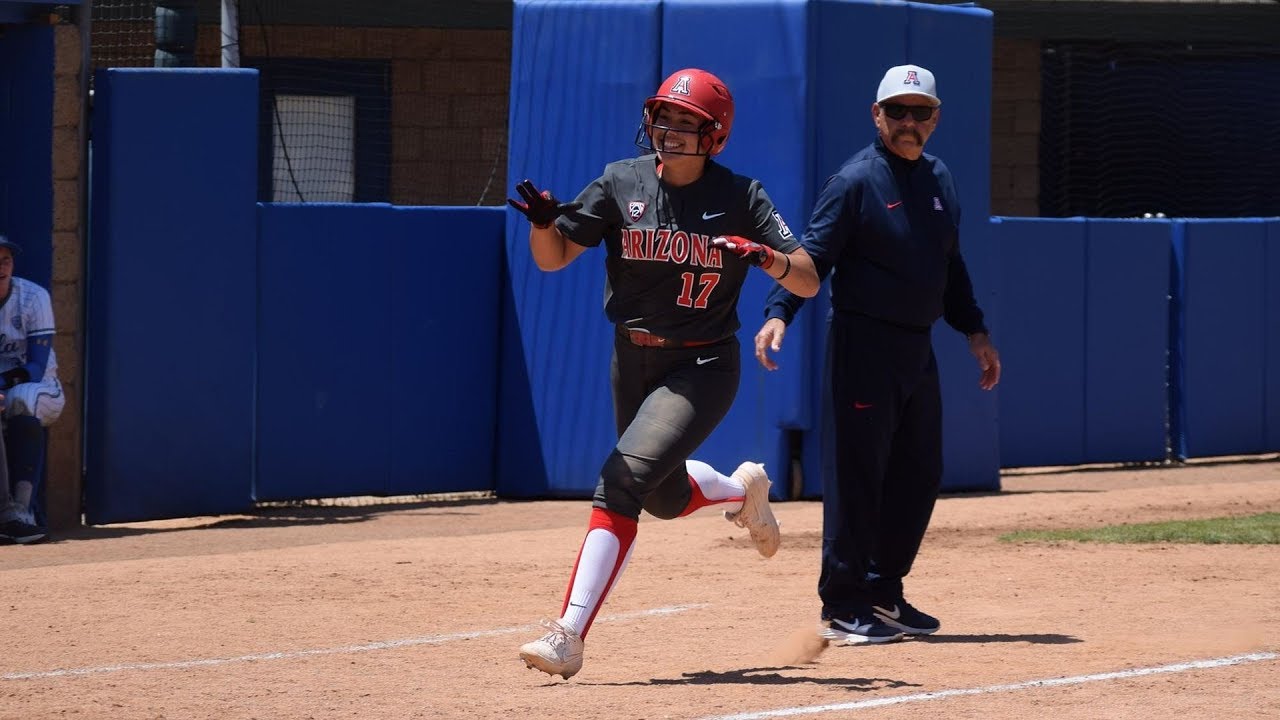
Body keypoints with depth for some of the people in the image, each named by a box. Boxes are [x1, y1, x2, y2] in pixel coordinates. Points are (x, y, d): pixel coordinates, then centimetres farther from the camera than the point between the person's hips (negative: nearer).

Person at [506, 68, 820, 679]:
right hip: (633, 361, 5)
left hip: (703, 368, -5)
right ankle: (742, 490, 53)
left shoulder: (740, 198, -8)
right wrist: (543, 219, -23)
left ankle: (570, 633, -27)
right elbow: (553, 257, -1)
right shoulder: (621, 183, -2)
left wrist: (764, 255, -31)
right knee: (666, 497, 17)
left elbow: (807, 281, -11)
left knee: (624, 476, -23)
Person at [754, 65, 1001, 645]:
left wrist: (975, 331, 19)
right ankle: (842, 607, -3)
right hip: (864, 342, -8)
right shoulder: (855, 181, -9)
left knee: (919, 473, 12)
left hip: (918, 347, 8)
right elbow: (812, 255, -16)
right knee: (858, 472, -7)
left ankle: (885, 593, 23)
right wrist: (778, 313, -30)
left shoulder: (939, 180, 13)